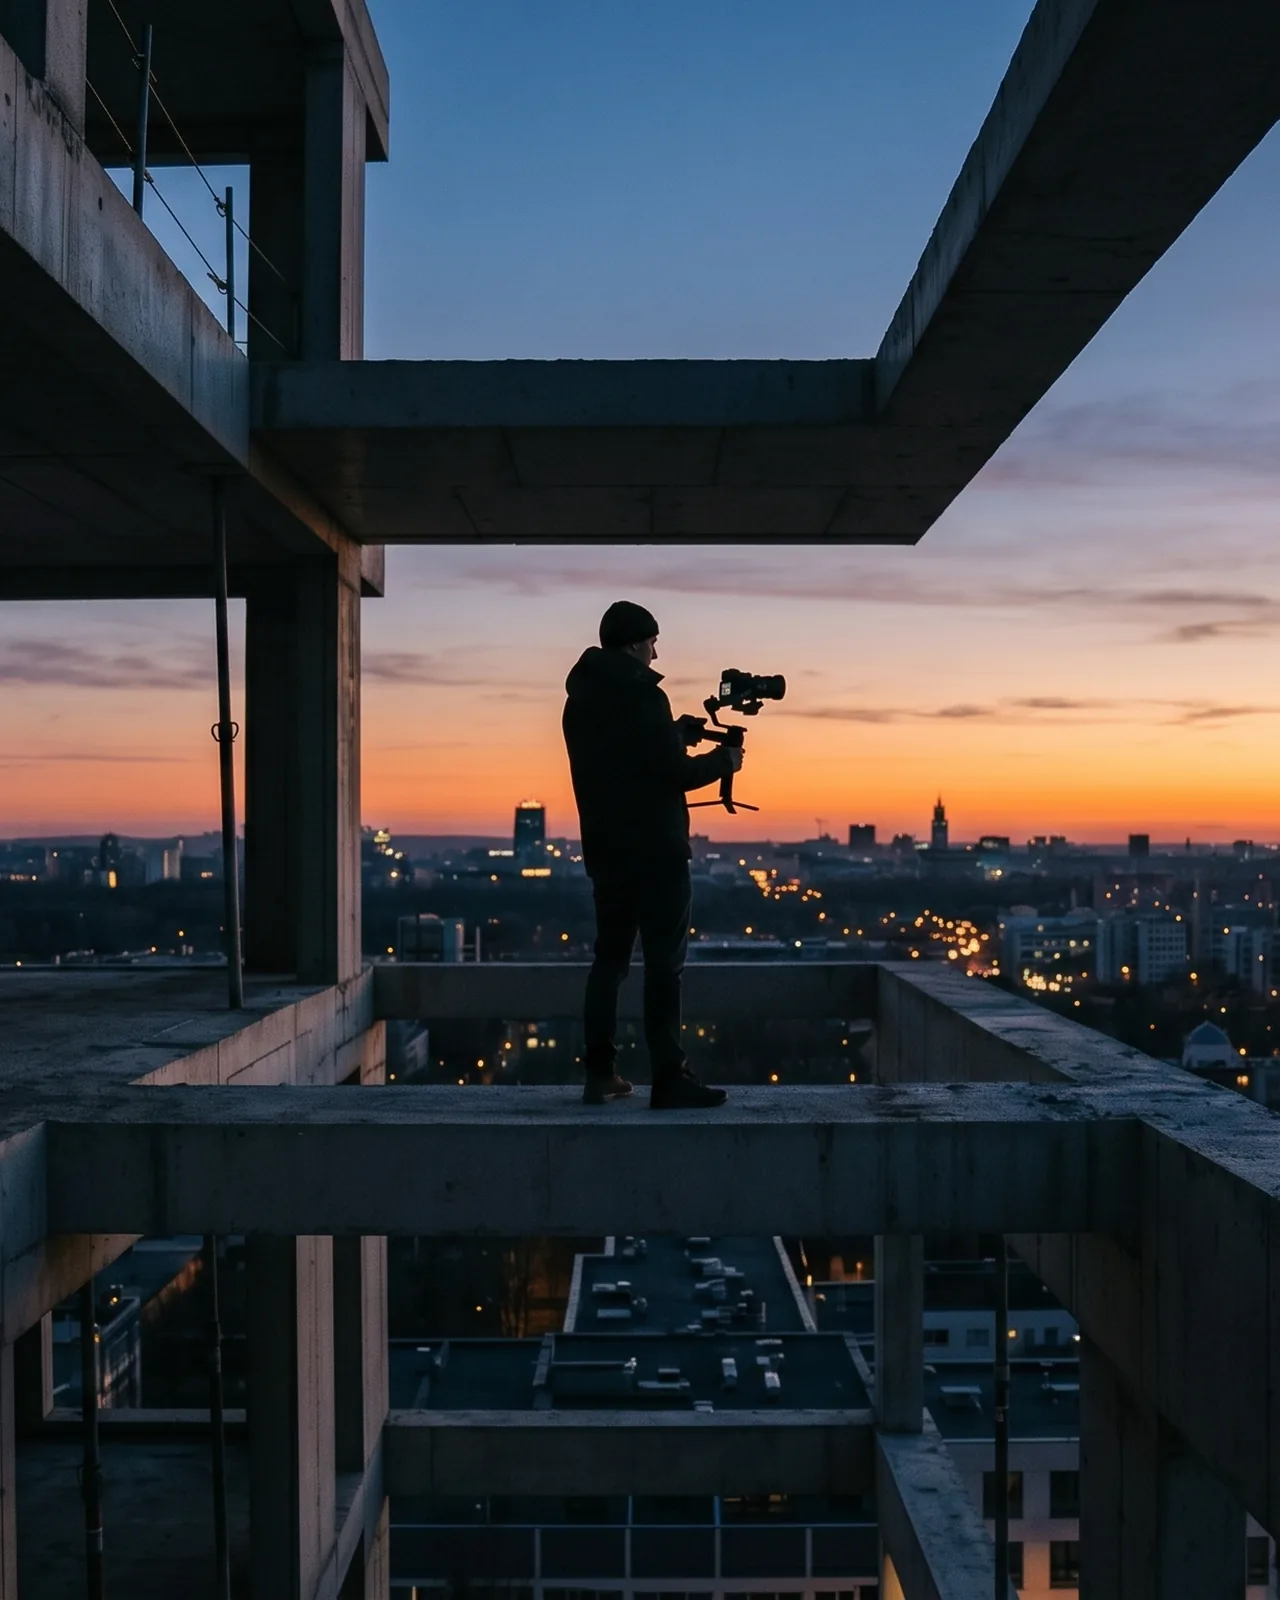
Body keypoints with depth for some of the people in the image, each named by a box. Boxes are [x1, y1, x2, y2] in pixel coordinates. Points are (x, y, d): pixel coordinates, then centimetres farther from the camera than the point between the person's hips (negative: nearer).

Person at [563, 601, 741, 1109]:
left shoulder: (581, 700, 11)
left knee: (609, 957, 13)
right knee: (664, 963, -4)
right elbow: (674, 773, -16)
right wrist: (722, 761, 1)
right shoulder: (643, 697, -14)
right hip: (655, 852, -8)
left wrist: (675, 734, 17)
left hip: (604, 851, 8)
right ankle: (669, 1080, -2)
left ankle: (599, 1075, 15)